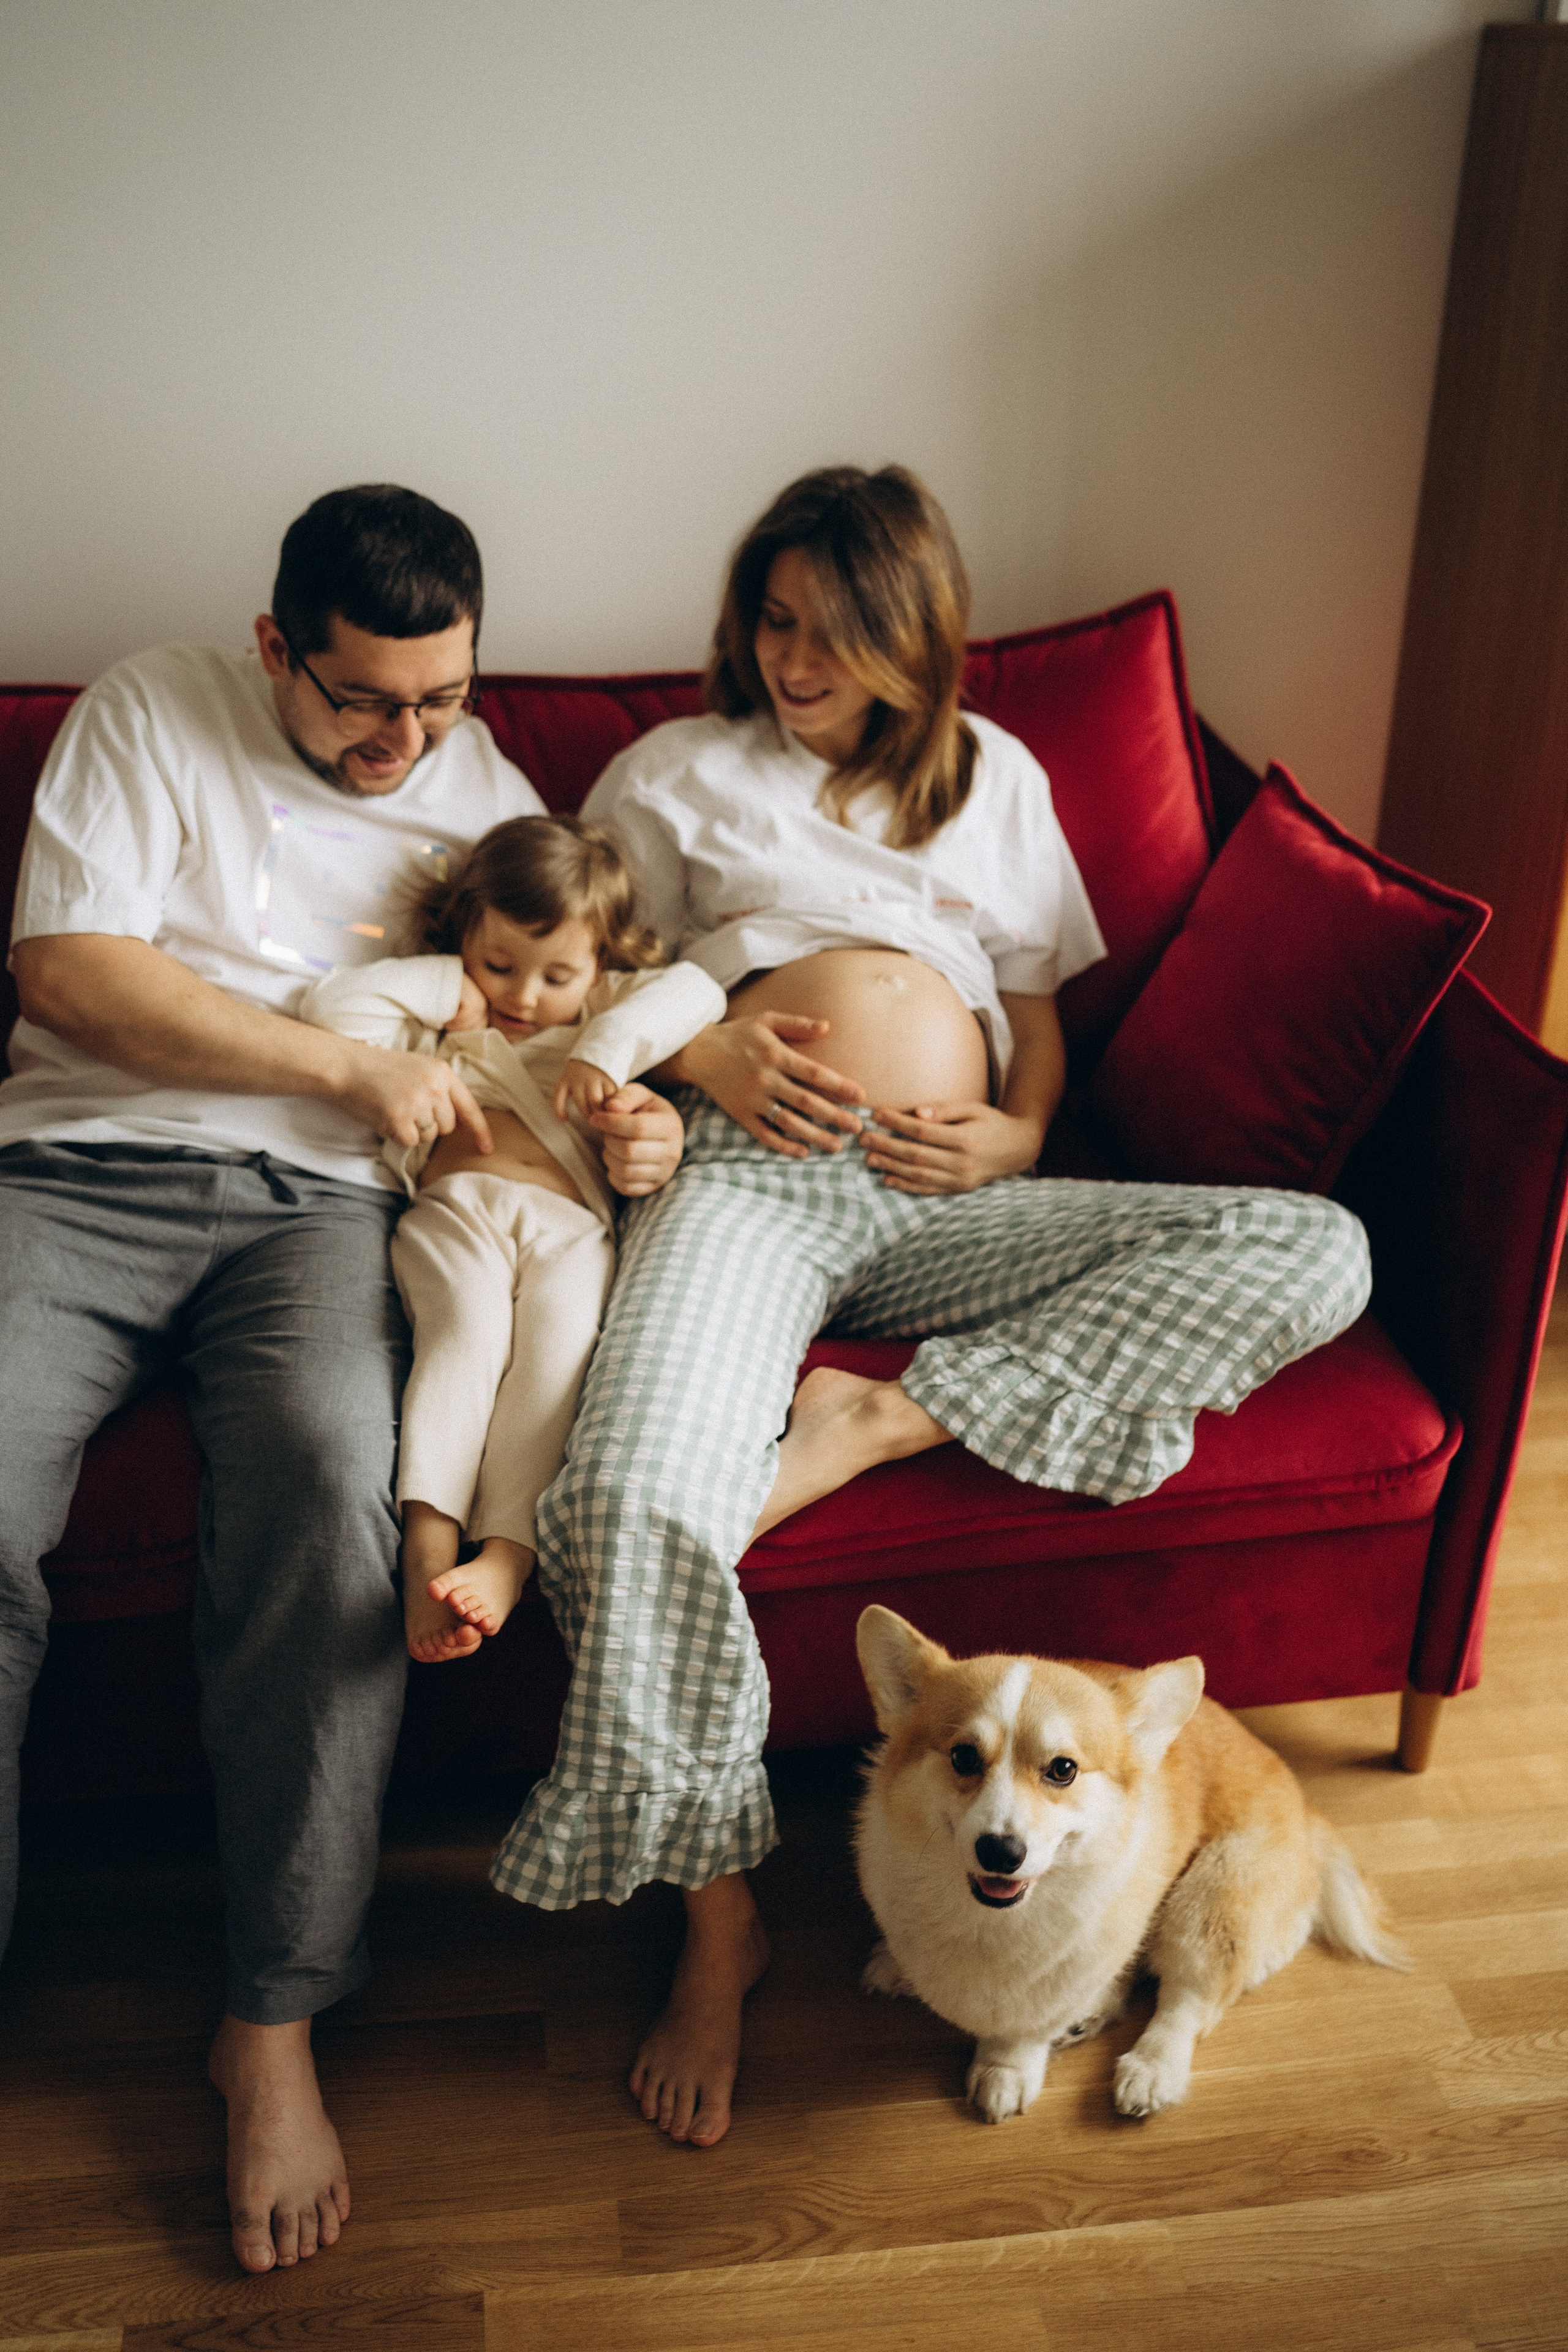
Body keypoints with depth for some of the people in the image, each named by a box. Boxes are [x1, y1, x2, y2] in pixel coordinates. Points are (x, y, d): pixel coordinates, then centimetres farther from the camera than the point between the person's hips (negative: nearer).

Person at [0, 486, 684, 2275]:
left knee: (333, 1480, -32)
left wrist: (638, 1132, -7)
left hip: (316, 1203, 1)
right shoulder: (147, 716, 11)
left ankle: (274, 2021, -20)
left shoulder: (494, 804, 18)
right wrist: (350, 1065, -8)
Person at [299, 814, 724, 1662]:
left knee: (562, 1335, -31)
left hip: (568, 1220, 1)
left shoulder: (607, 1011, 28)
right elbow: (331, 1009, 10)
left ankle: (510, 1550, -41)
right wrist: (442, 989, 10)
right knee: (468, 1323, -33)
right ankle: (428, 1537, -41)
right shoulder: (434, 1020, 26)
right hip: (452, 1206, 0)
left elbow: (697, 992, 10)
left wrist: (610, 1048, -4)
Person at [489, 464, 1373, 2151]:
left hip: (947, 1202, 3)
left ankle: (886, 1419, -25)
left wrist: (1015, 1138, 2)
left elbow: (1038, 1015, 25)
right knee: (633, 1503, -34)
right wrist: (705, 1053, -4)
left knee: (1315, 1254, -20)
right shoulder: (679, 774, 20)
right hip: (747, 1170, -3)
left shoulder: (995, 780, 25)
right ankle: (716, 1907, -12)